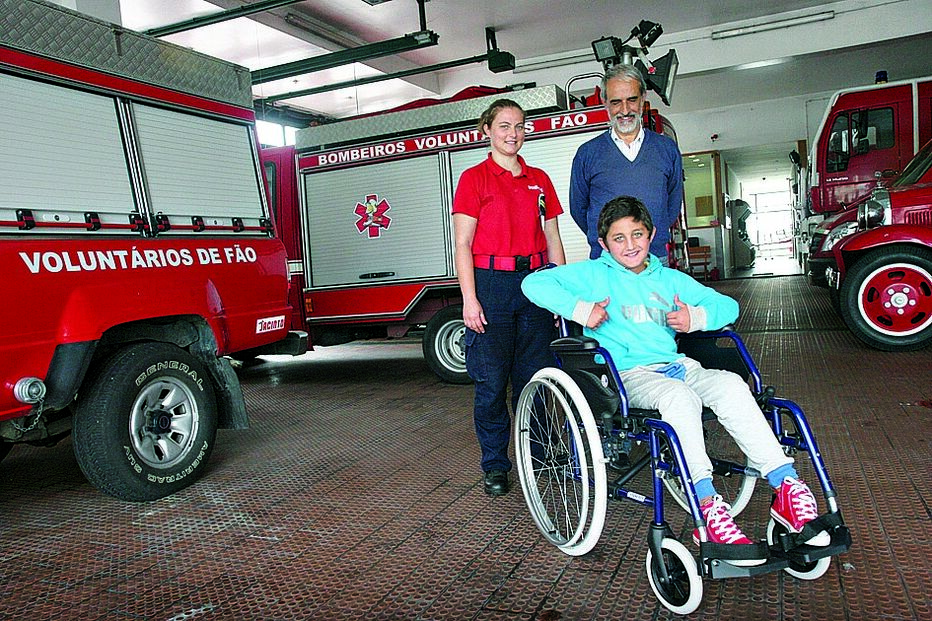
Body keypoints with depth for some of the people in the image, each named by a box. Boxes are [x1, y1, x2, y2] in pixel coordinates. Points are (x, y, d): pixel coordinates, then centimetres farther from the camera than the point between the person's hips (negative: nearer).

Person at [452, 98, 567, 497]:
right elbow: (462, 245, -4)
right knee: (491, 381, -1)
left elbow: (553, 239, 15)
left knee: (534, 376, 8)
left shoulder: (539, 180, 14)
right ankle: (495, 465, 12)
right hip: (491, 283, -4)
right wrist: (469, 299, -12)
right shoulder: (474, 178, 1)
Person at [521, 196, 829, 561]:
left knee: (730, 384, -26)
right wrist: (580, 309, -11)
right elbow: (534, 283, -2)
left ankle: (787, 489, -28)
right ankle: (707, 509, -38)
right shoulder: (594, 274, 9)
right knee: (680, 396, -36)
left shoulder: (669, 279, 23)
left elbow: (728, 306, 24)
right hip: (627, 375, -5)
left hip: (676, 366, 5)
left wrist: (695, 318, 3)